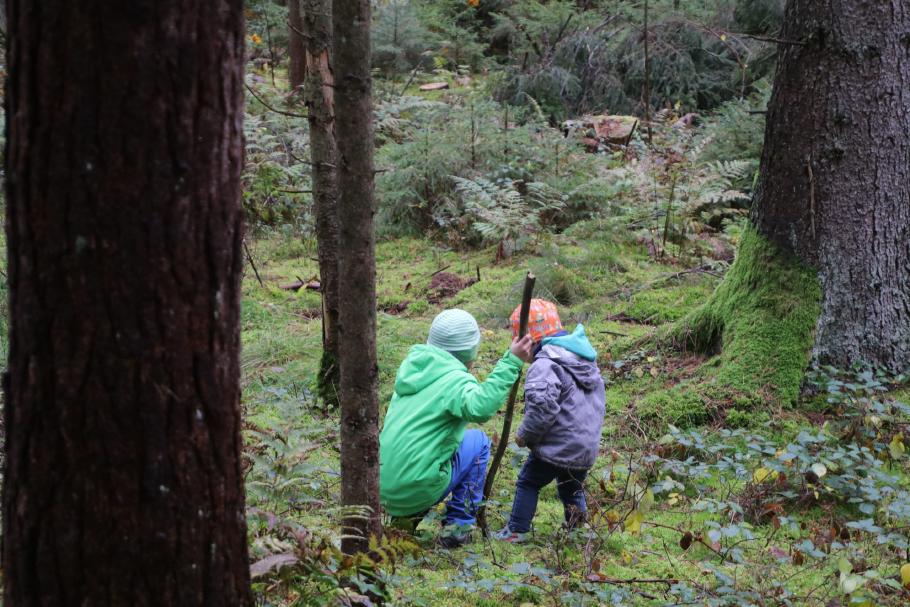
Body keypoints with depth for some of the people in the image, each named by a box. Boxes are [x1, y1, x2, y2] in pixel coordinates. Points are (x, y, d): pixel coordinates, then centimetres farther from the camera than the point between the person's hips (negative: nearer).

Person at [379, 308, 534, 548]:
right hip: (418, 489, -7)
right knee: (478, 441, 12)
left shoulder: (413, 369, 14)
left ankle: (406, 516, 20)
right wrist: (512, 362, -31)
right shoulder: (455, 379, -10)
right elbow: (481, 408, -32)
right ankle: (459, 526, 10)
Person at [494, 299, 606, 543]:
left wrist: (524, 435, -12)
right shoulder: (587, 361, 12)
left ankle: (517, 530, 13)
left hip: (558, 448, -8)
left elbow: (542, 408, -27)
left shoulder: (545, 365, -18)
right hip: (588, 448, 8)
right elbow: (598, 402, 19)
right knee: (571, 487, 26)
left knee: (528, 482, 10)